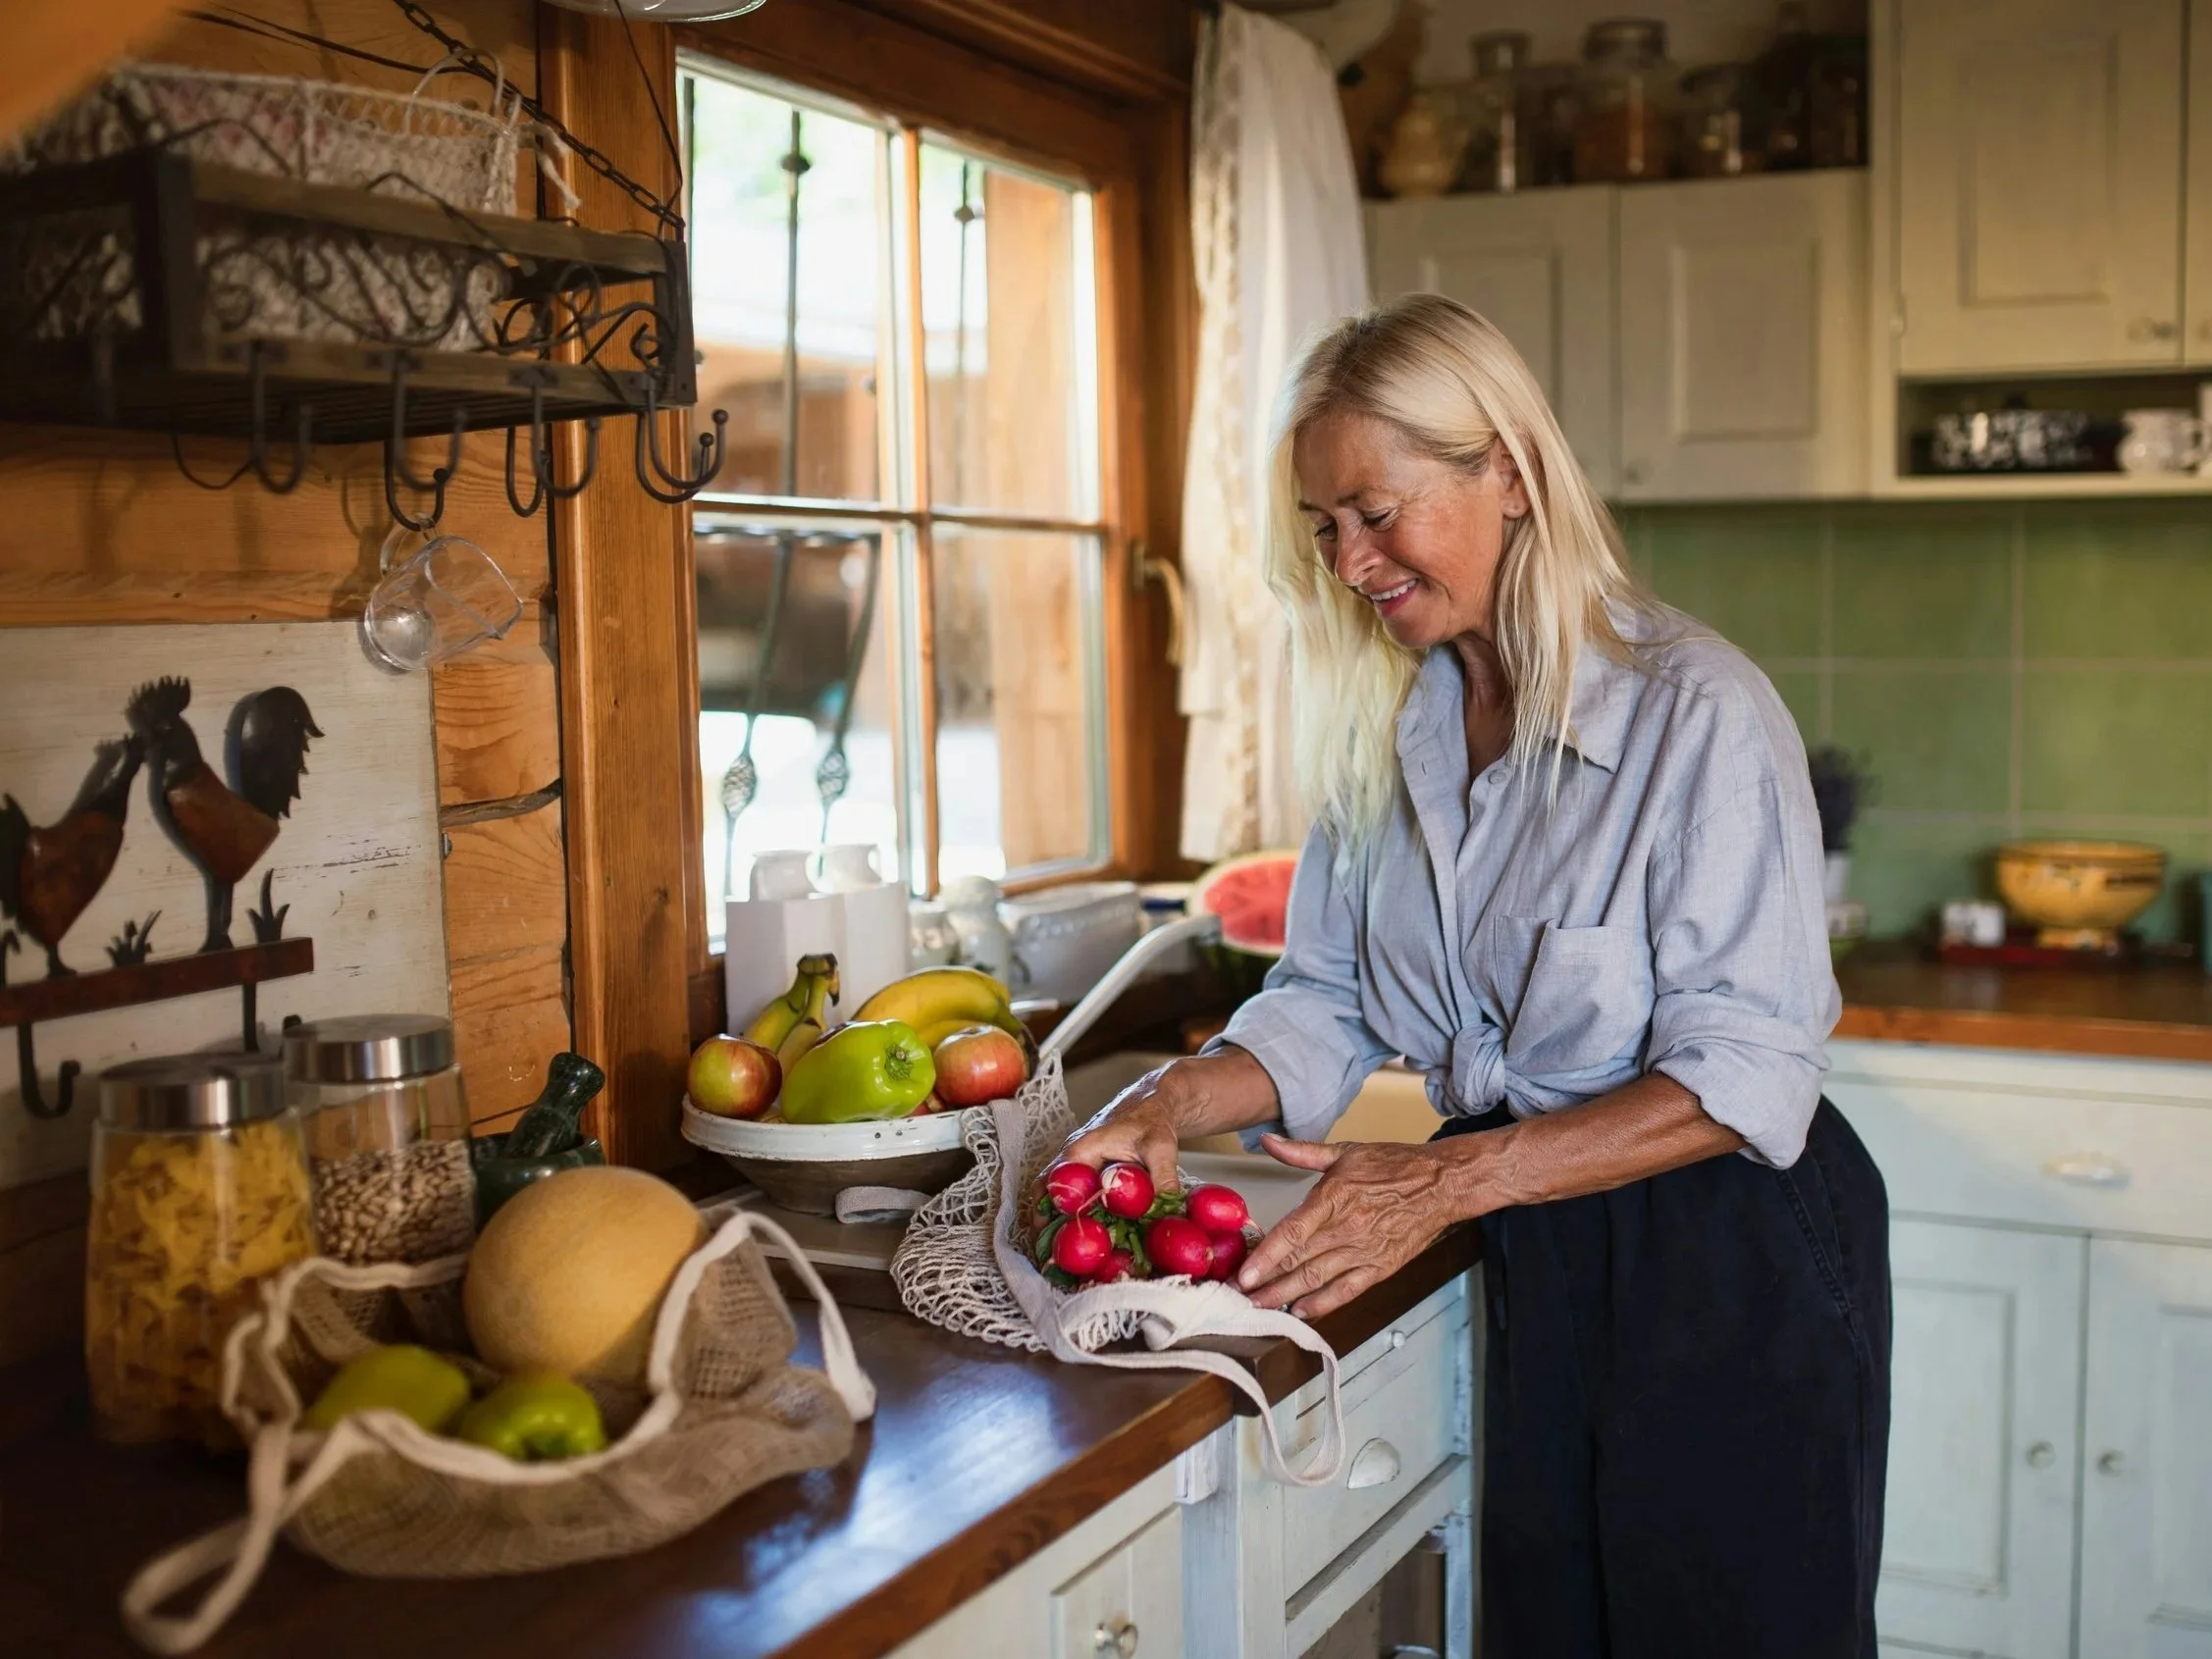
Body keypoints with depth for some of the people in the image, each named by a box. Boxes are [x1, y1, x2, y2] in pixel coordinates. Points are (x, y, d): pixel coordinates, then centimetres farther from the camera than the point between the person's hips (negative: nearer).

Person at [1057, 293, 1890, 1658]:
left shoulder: (1699, 712, -20)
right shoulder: (1386, 725, 2)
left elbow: (1746, 1076, -23)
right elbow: (1329, 1004, 6)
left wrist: (1448, 1181, -28)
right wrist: (1176, 1100, -14)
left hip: (1726, 1273, -5)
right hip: (1526, 1258, 6)